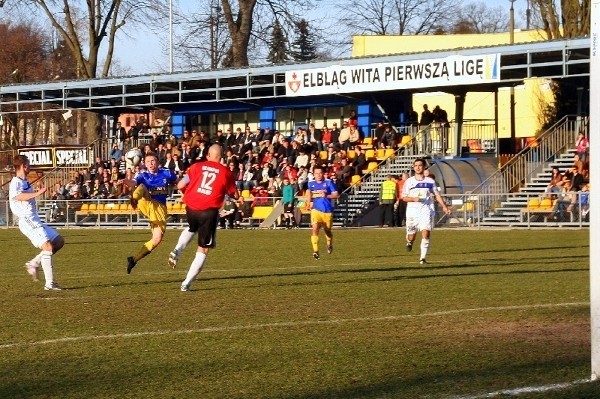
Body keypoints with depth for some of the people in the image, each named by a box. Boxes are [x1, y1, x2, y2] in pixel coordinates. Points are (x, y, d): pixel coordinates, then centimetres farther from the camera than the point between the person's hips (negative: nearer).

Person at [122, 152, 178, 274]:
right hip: (147, 204, -3)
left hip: (160, 208, 3)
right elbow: (134, 182, -23)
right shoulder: (143, 175, -1)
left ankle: (134, 259, 9)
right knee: (142, 186, -32)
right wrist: (125, 181, -45)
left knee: (157, 239, -6)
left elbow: (178, 182, 22)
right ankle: (134, 200, -70)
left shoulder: (166, 173, 4)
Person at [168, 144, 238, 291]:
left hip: (191, 207, 3)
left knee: (191, 228, 37)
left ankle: (177, 251, 11)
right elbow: (235, 195, 11)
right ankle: (186, 283, 0)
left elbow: (180, 185, 2)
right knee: (203, 250, 8)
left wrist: (187, 192, 24)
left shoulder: (197, 166, 5)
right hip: (209, 211, -3)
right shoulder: (225, 172, 2)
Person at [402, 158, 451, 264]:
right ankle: (409, 242, 42)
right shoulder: (409, 182, 5)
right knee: (411, 235, 4)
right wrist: (413, 199, -15)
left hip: (426, 211, -1)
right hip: (412, 211, 1)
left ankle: (423, 257, -13)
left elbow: (437, 195, 12)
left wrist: (444, 206, 1)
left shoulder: (430, 181, 7)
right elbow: (404, 197, 5)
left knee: (426, 234, -17)